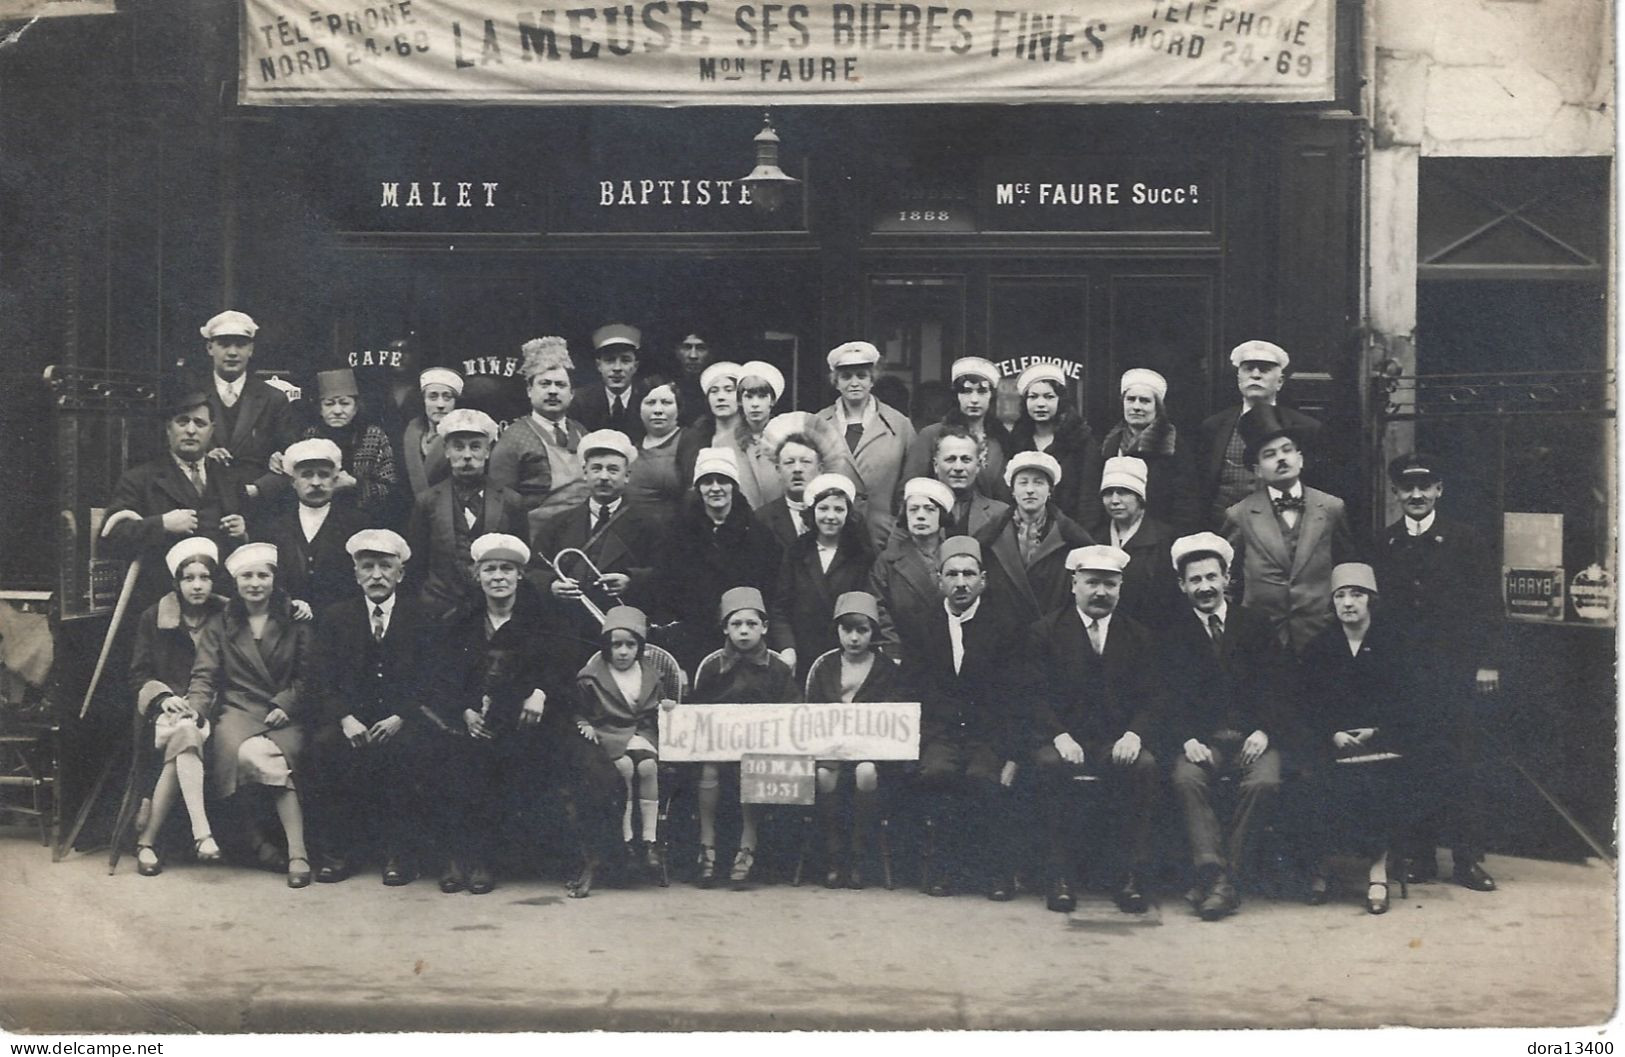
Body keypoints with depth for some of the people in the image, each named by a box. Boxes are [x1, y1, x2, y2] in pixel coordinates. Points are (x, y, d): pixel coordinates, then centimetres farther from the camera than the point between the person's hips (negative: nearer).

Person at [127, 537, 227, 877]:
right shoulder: (153, 619, 9)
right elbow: (139, 674, 7)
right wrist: (164, 697, -12)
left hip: (209, 711, 1)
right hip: (166, 708, -1)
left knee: (184, 740, -34)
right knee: (185, 733, -36)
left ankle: (147, 839, -30)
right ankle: (201, 833, -46)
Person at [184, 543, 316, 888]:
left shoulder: (294, 619, 10)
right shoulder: (220, 623, 13)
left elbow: (306, 675, 7)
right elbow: (204, 676, 7)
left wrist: (285, 705, -9)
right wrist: (194, 710, -11)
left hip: (285, 713, 0)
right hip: (236, 710, 1)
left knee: (283, 754, -32)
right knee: (248, 753, -33)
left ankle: (297, 852, -34)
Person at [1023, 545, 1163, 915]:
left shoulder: (1137, 636, 14)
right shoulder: (1043, 633, 6)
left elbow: (1151, 697, 6)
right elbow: (1037, 696, -2)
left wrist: (1135, 734, -14)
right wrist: (1059, 736, -20)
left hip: (1118, 742, 2)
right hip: (1062, 739, -1)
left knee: (1145, 765, -30)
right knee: (1051, 764, -35)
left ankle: (1133, 874, -24)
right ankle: (1060, 874, -27)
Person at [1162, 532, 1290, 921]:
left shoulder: (1256, 626, 13)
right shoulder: (1173, 635, 12)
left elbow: (1278, 690, 7)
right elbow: (1171, 698, 3)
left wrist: (1265, 732, -10)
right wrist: (1187, 739, -15)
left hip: (1253, 738, 0)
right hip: (1202, 739, 0)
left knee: (1264, 782, -31)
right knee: (1186, 780, -32)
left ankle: (1219, 875, -23)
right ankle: (1215, 876, -36)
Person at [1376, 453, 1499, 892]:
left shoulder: (1465, 540, 2)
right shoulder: (1384, 546, 8)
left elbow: (1487, 605, 0)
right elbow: (1378, 607, 8)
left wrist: (1487, 663, -6)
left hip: (1457, 671, -2)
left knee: (1461, 765, -1)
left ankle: (1467, 860, 6)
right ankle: (1418, 856, 10)